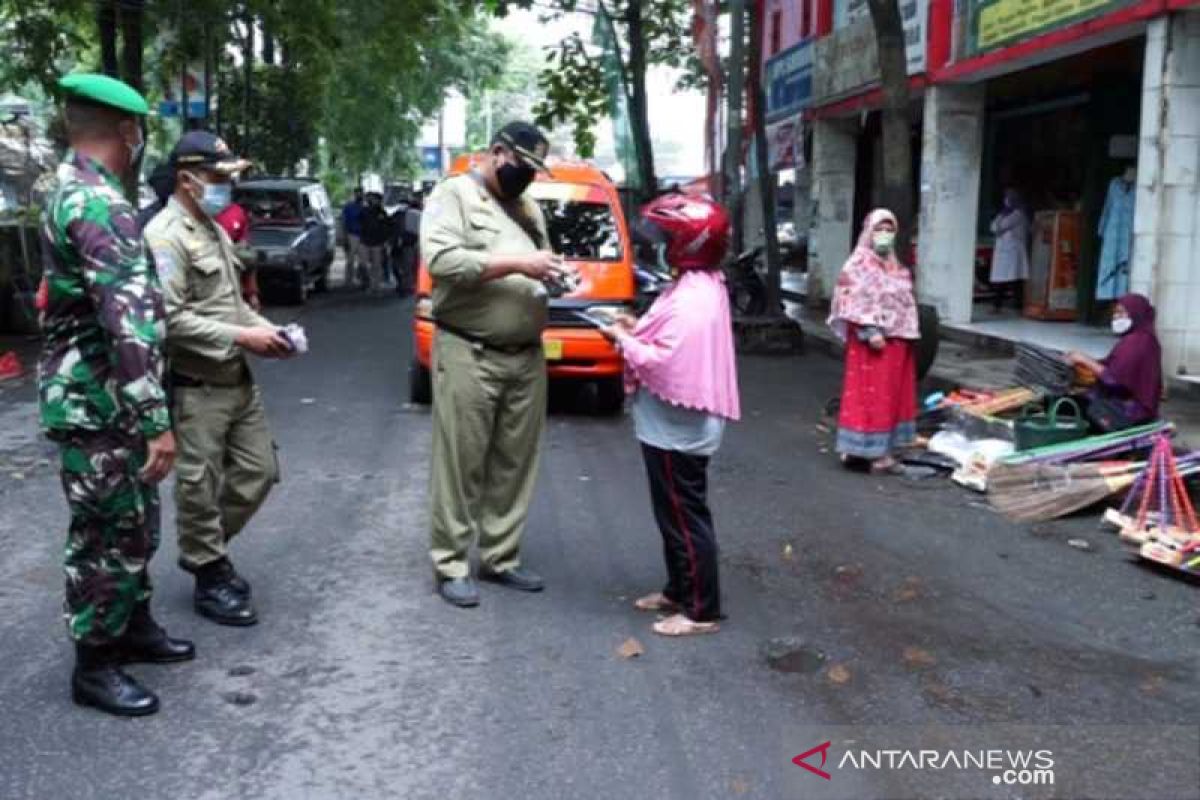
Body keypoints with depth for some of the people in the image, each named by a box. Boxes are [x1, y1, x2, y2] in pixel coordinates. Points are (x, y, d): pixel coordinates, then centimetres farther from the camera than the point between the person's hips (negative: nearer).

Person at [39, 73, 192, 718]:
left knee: (135, 522, 20)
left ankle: (134, 627, 35)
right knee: (106, 533, 2)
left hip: (103, 399, 10)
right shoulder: (99, 205, -22)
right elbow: (128, 323, -29)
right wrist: (157, 421, -30)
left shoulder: (70, 191, 13)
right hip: (96, 406, -10)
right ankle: (94, 666, 15)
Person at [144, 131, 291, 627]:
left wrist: (264, 327, 6)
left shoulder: (214, 229, 16)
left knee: (257, 472, 14)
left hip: (238, 379, 9)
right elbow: (170, 319, -23)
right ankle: (211, 579, 16)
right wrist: (241, 337, -19)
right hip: (196, 387, -9)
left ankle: (205, 551, 31)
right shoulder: (165, 236, -15)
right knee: (200, 488, 2)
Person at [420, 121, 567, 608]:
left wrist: (555, 275, 1)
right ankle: (451, 565, 8)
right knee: (461, 463, -2)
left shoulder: (529, 209, 20)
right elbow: (441, 260, -17)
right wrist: (517, 262, -19)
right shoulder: (454, 194, -3)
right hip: (469, 356, -7)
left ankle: (500, 558, 22)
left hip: (527, 356, 7)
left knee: (515, 463, 10)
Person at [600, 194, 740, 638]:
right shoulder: (702, 286, 12)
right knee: (676, 513, 19)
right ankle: (679, 591, 32)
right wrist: (638, 329, 7)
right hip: (673, 425, 11)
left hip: (676, 428, -11)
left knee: (685, 516, -2)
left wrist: (624, 340, -13)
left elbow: (667, 364, -27)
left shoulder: (692, 298, -22)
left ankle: (702, 610, 7)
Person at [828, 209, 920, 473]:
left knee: (892, 394, 11)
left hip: (896, 340, 9)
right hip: (871, 340, -9)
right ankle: (875, 453, -2)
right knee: (870, 394, -5)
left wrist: (908, 334, 12)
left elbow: (905, 303, 20)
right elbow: (855, 301, -16)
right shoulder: (859, 264, -7)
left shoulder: (896, 267, 17)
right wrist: (870, 331, -24)